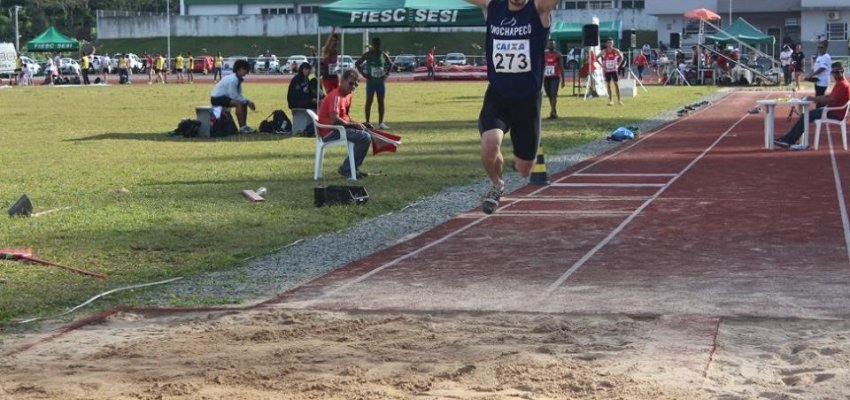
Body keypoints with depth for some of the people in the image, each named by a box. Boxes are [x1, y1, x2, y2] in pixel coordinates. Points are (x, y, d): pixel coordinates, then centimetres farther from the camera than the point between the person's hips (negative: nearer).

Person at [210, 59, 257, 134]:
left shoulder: (238, 79, 6)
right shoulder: (233, 79, -23)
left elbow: (239, 95, 11)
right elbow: (233, 96, -25)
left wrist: (248, 101, -5)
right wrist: (247, 101, -17)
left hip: (224, 97, 10)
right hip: (217, 99, -10)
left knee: (244, 103, 7)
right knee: (238, 103, -25)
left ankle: (244, 126, 8)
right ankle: (242, 128, -23)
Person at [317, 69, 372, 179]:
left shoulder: (347, 95, 14)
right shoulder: (336, 96, -18)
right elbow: (335, 119, -27)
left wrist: (355, 123, 1)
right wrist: (353, 124, -15)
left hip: (339, 128, 11)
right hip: (330, 132, -10)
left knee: (365, 133, 17)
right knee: (365, 137, -21)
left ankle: (353, 168, 17)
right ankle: (346, 169, -12)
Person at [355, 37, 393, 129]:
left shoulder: (383, 55, 4)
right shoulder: (368, 55, -6)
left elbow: (390, 64, 19)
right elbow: (357, 64, -2)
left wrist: (387, 73, 5)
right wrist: (363, 74, -9)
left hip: (381, 81, 3)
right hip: (371, 81, -3)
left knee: (381, 101, 3)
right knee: (369, 101, 0)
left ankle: (381, 123, 8)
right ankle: (367, 122, 4)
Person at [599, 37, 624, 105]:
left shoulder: (615, 50, -4)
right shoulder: (604, 51, -5)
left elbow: (621, 57, 9)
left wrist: (618, 65, -2)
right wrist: (602, 65, -5)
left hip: (614, 70, 0)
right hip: (607, 71, 0)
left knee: (616, 84, -2)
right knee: (608, 85, 2)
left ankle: (619, 100, 2)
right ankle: (610, 100, 7)